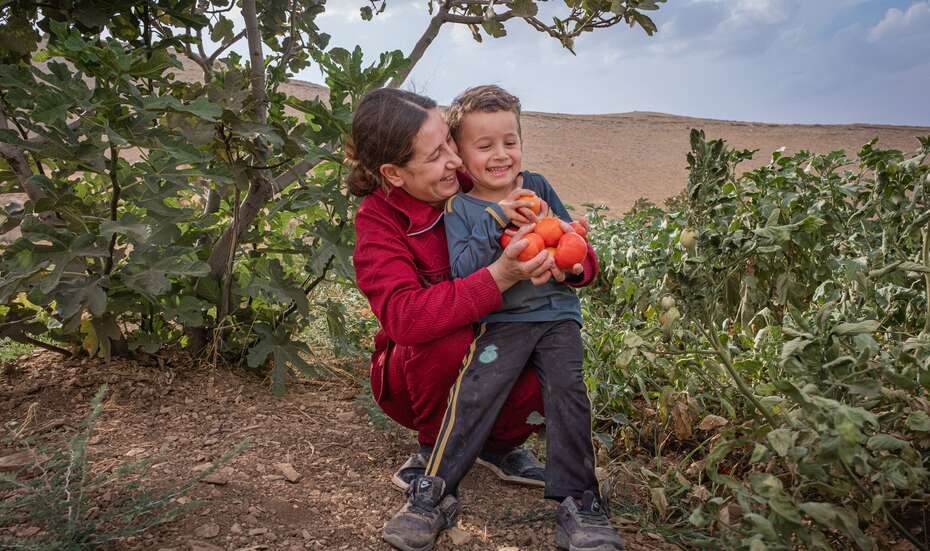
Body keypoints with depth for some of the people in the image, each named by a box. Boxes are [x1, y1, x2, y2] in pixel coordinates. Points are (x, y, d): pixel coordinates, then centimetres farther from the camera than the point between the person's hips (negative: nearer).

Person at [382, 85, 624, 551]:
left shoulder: (537, 187, 12)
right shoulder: (460, 208, 3)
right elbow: (463, 271, -10)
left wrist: (575, 264, -7)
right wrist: (496, 218, -18)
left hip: (557, 312, 3)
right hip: (501, 320, -2)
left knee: (567, 389, -17)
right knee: (475, 390, -21)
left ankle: (577, 505, -6)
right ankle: (434, 493, -7)